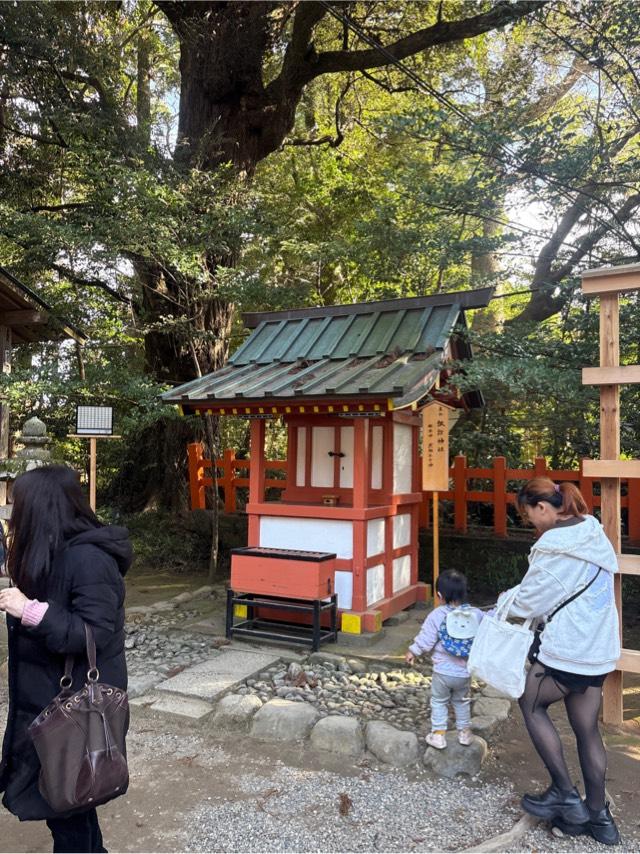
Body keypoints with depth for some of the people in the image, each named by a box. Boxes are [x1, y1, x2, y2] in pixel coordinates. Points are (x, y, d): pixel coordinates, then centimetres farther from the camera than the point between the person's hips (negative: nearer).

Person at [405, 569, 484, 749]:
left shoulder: (437, 615, -15)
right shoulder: (477, 614, -9)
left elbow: (425, 640, -12)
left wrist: (412, 652, 6)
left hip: (443, 672, -3)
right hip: (465, 673, 3)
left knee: (439, 702, 17)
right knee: (462, 702, 25)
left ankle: (438, 734, 19)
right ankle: (464, 732, 34)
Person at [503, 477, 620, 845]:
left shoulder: (554, 546, -21)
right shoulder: (593, 532, 6)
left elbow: (529, 602, -13)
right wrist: (517, 595, 8)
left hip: (568, 649, -8)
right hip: (600, 648, 8)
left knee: (531, 704, 14)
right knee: (587, 728, 17)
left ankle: (565, 794, 15)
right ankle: (598, 815, 27)